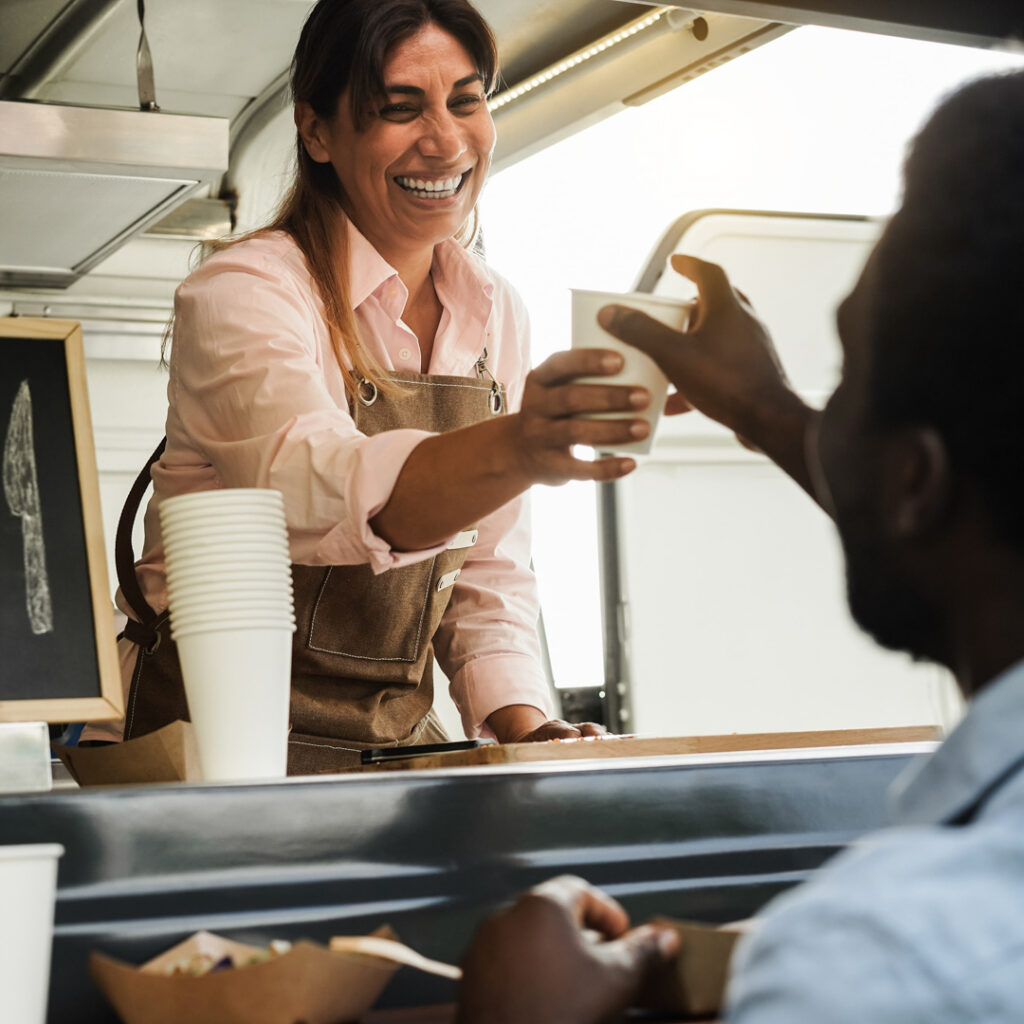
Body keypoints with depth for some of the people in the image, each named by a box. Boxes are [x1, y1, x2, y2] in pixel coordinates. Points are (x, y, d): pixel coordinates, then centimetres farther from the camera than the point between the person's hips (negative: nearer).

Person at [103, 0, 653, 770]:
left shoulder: (495, 314, 6)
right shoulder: (243, 292, -13)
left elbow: (488, 576, 11)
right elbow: (325, 494, -33)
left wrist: (526, 731, -4)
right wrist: (517, 447, -50)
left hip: (398, 738, 5)